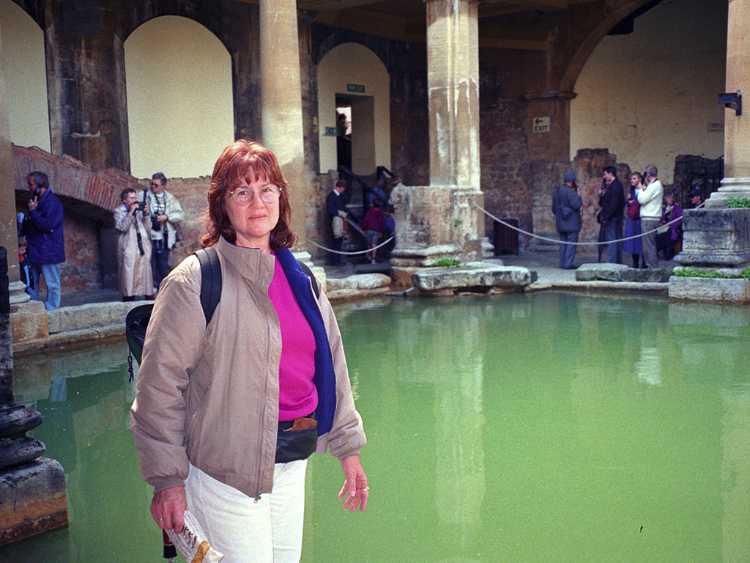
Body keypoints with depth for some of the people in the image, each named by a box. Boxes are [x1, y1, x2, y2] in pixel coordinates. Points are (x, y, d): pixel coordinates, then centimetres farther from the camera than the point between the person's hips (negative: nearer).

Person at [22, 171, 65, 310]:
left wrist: (32, 212, -17)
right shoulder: (37, 200, 15)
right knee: (31, 282, 14)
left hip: (48, 251, -10)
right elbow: (30, 224, 24)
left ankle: (51, 311, 3)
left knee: (52, 284, -1)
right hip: (35, 251, 10)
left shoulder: (52, 202, -14)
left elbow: (48, 225, -23)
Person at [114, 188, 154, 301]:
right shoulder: (118, 211, 5)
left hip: (144, 248, 4)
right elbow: (122, 227, -12)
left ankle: (149, 298, 6)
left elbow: (148, 228, 14)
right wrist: (131, 212, -13)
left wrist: (146, 214, 0)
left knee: (146, 275, 3)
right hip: (129, 250, -4)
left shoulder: (139, 209, 17)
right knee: (129, 277, -7)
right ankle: (129, 300, -3)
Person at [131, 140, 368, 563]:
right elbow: (159, 385, -12)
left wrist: (348, 448, 15)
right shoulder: (193, 282, -12)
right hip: (226, 473, -6)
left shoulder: (300, 278, 7)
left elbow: (331, 366, 13)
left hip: (293, 465, 6)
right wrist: (167, 480, -11)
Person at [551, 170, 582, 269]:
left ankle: (562, 263, 15)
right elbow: (576, 205, -21)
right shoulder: (571, 192, -16)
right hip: (572, 223, -8)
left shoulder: (556, 191, 10)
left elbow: (554, 208, 16)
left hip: (561, 223, 8)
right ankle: (568, 263, -6)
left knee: (563, 243, 13)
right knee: (571, 243, -3)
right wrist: (578, 196, -5)